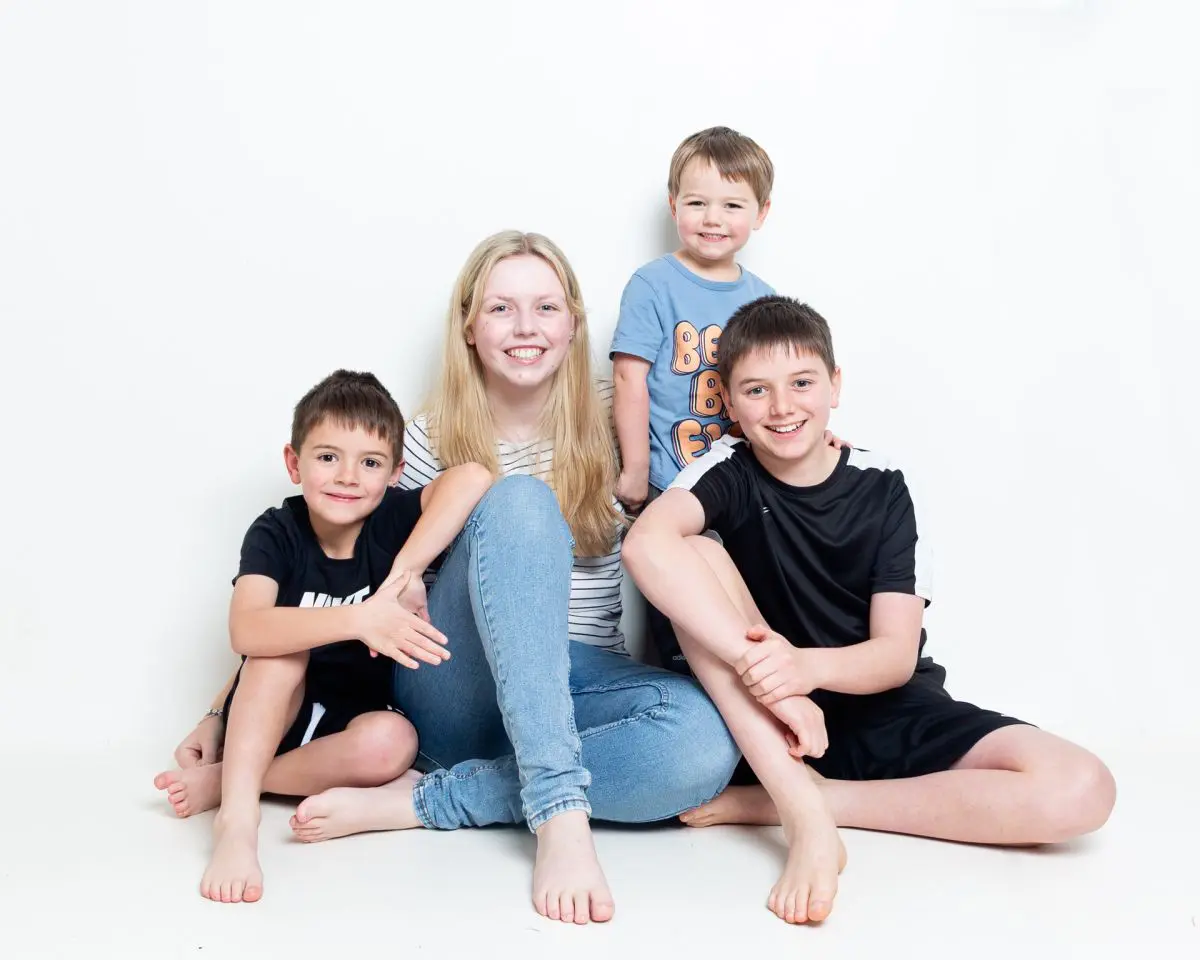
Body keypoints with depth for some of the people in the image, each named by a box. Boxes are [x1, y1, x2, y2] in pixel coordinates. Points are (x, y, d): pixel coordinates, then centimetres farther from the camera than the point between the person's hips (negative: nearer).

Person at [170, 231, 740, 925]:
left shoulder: (609, 432, 7)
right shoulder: (432, 443, 3)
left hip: (578, 686, 2)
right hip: (458, 693, -1)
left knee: (707, 741, -33)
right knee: (518, 500, -30)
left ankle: (417, 802, -25)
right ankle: (560, 814, -37)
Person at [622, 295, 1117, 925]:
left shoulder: (882, 489, -4)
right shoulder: (730, 471, -6)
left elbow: (897, 656, -11)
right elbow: (647, 541, -30)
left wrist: (808, 665, -35)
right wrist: (774, 677, -40)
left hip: (883, 709, 2)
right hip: (768, 718, -1)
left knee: (1081, 790, -23)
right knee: (695, 554, -25)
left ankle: (772, 801, -22)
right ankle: (803, 810, -33)